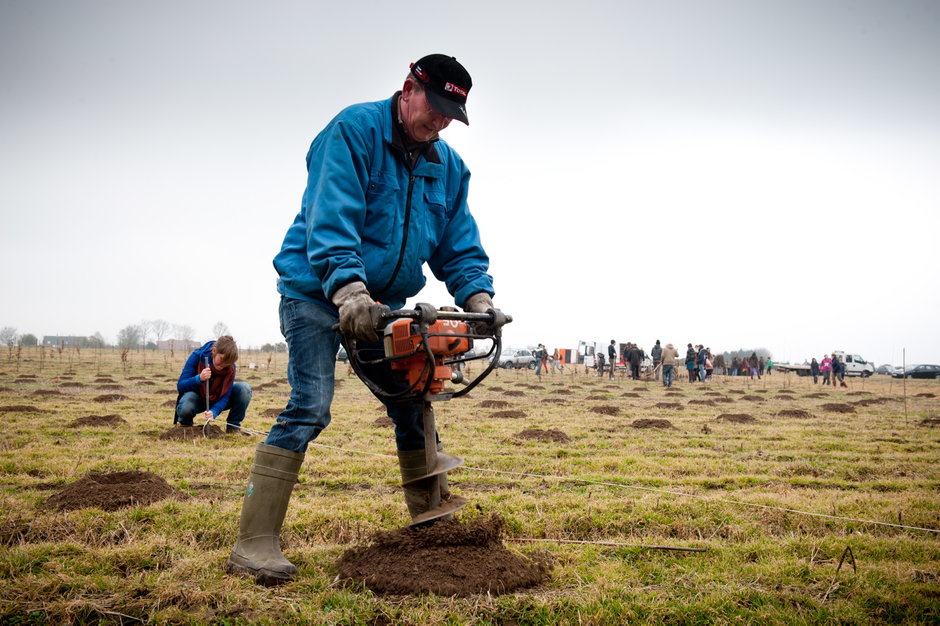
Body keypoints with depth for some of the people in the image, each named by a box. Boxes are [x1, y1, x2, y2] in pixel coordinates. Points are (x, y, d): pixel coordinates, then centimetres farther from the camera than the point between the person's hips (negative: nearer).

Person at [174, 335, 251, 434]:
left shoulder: (230, 367, -18)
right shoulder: (197, 356, -22)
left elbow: (225, 395, -20)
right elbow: (180, 386, -21)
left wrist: (214, 412, -40)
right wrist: (199, 378, -40)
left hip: (217, 402, 2)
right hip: (198, 399, -2)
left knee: (245, 388, -24)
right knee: (184, 408, -40)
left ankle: (233, 426, -6)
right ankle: (185, 422, 0)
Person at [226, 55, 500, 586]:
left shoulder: (450, 167, 8)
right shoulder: (354, 130, -14)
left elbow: (459, 244, 5)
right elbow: (330, 217, -27)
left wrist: (477, 295, -13)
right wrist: (347, 288, -39)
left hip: (383, 303, 7)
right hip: (317, 290, -7)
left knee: (413, 404, 7)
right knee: (310, 407, -17)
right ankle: (255, 543, -14)